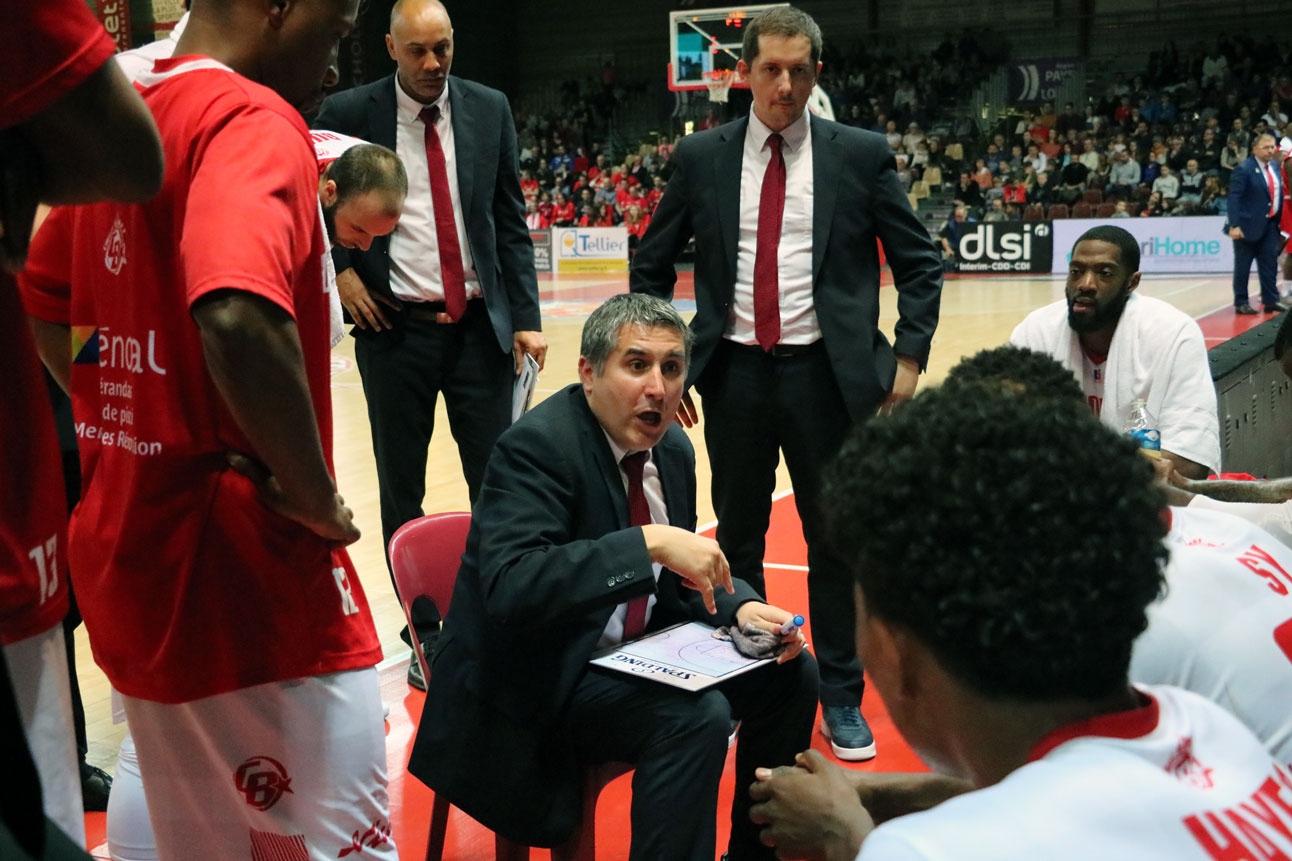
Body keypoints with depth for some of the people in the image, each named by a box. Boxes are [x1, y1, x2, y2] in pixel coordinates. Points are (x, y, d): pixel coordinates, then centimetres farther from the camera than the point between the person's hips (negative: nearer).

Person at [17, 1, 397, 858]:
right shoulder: (253, 120, -15)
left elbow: (39, 303, 22)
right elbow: (236, 315, -33)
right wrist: (317, 497, -20)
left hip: (124, 542, 9)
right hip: (239, 561, -9)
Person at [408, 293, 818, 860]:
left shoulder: (673, 449, 4)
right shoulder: (536, 445, -22)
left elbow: (676, 579, 14)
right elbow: (509, 587, -36)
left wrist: (741, 608, -8)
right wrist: (649, 542, -41)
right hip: (541, 680, -9)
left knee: (791, 672, 3)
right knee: (697, 714, -29)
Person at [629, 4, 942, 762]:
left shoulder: (862, 155, 0)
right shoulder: (701, 157, 4)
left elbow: (920, 262, 4)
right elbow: (653, 265, 11)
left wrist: (909, 356, -5)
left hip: (826, 372, -1)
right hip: (735, 371, 2)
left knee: (836, 536, 7)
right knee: (737, 537, 12)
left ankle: (842, 698, 23)